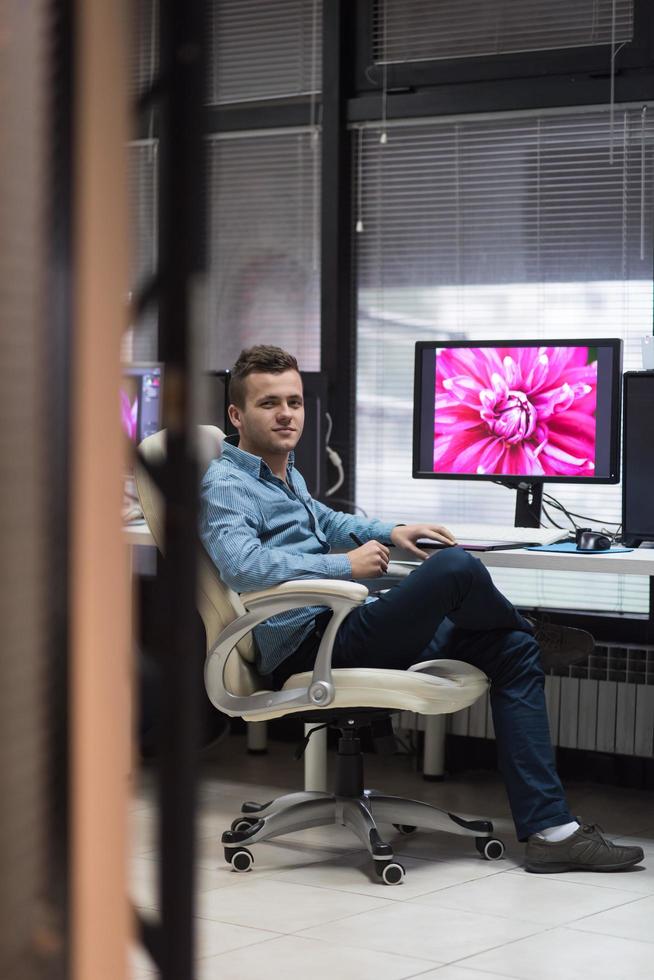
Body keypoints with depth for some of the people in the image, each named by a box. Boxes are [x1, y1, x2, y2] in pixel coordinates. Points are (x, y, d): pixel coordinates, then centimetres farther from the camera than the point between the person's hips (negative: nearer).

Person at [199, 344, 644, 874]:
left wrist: (389, 532, 26)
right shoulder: (225, 484, -8)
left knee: (513, 650, 3)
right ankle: (532, 629, 13)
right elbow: (242, 563, -28)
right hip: (308, 646, -10)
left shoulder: (287, 476, 22)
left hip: (342, 627, 10)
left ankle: (549, 829, -3)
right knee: (455, 567, -25)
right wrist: (344, 565, -19)